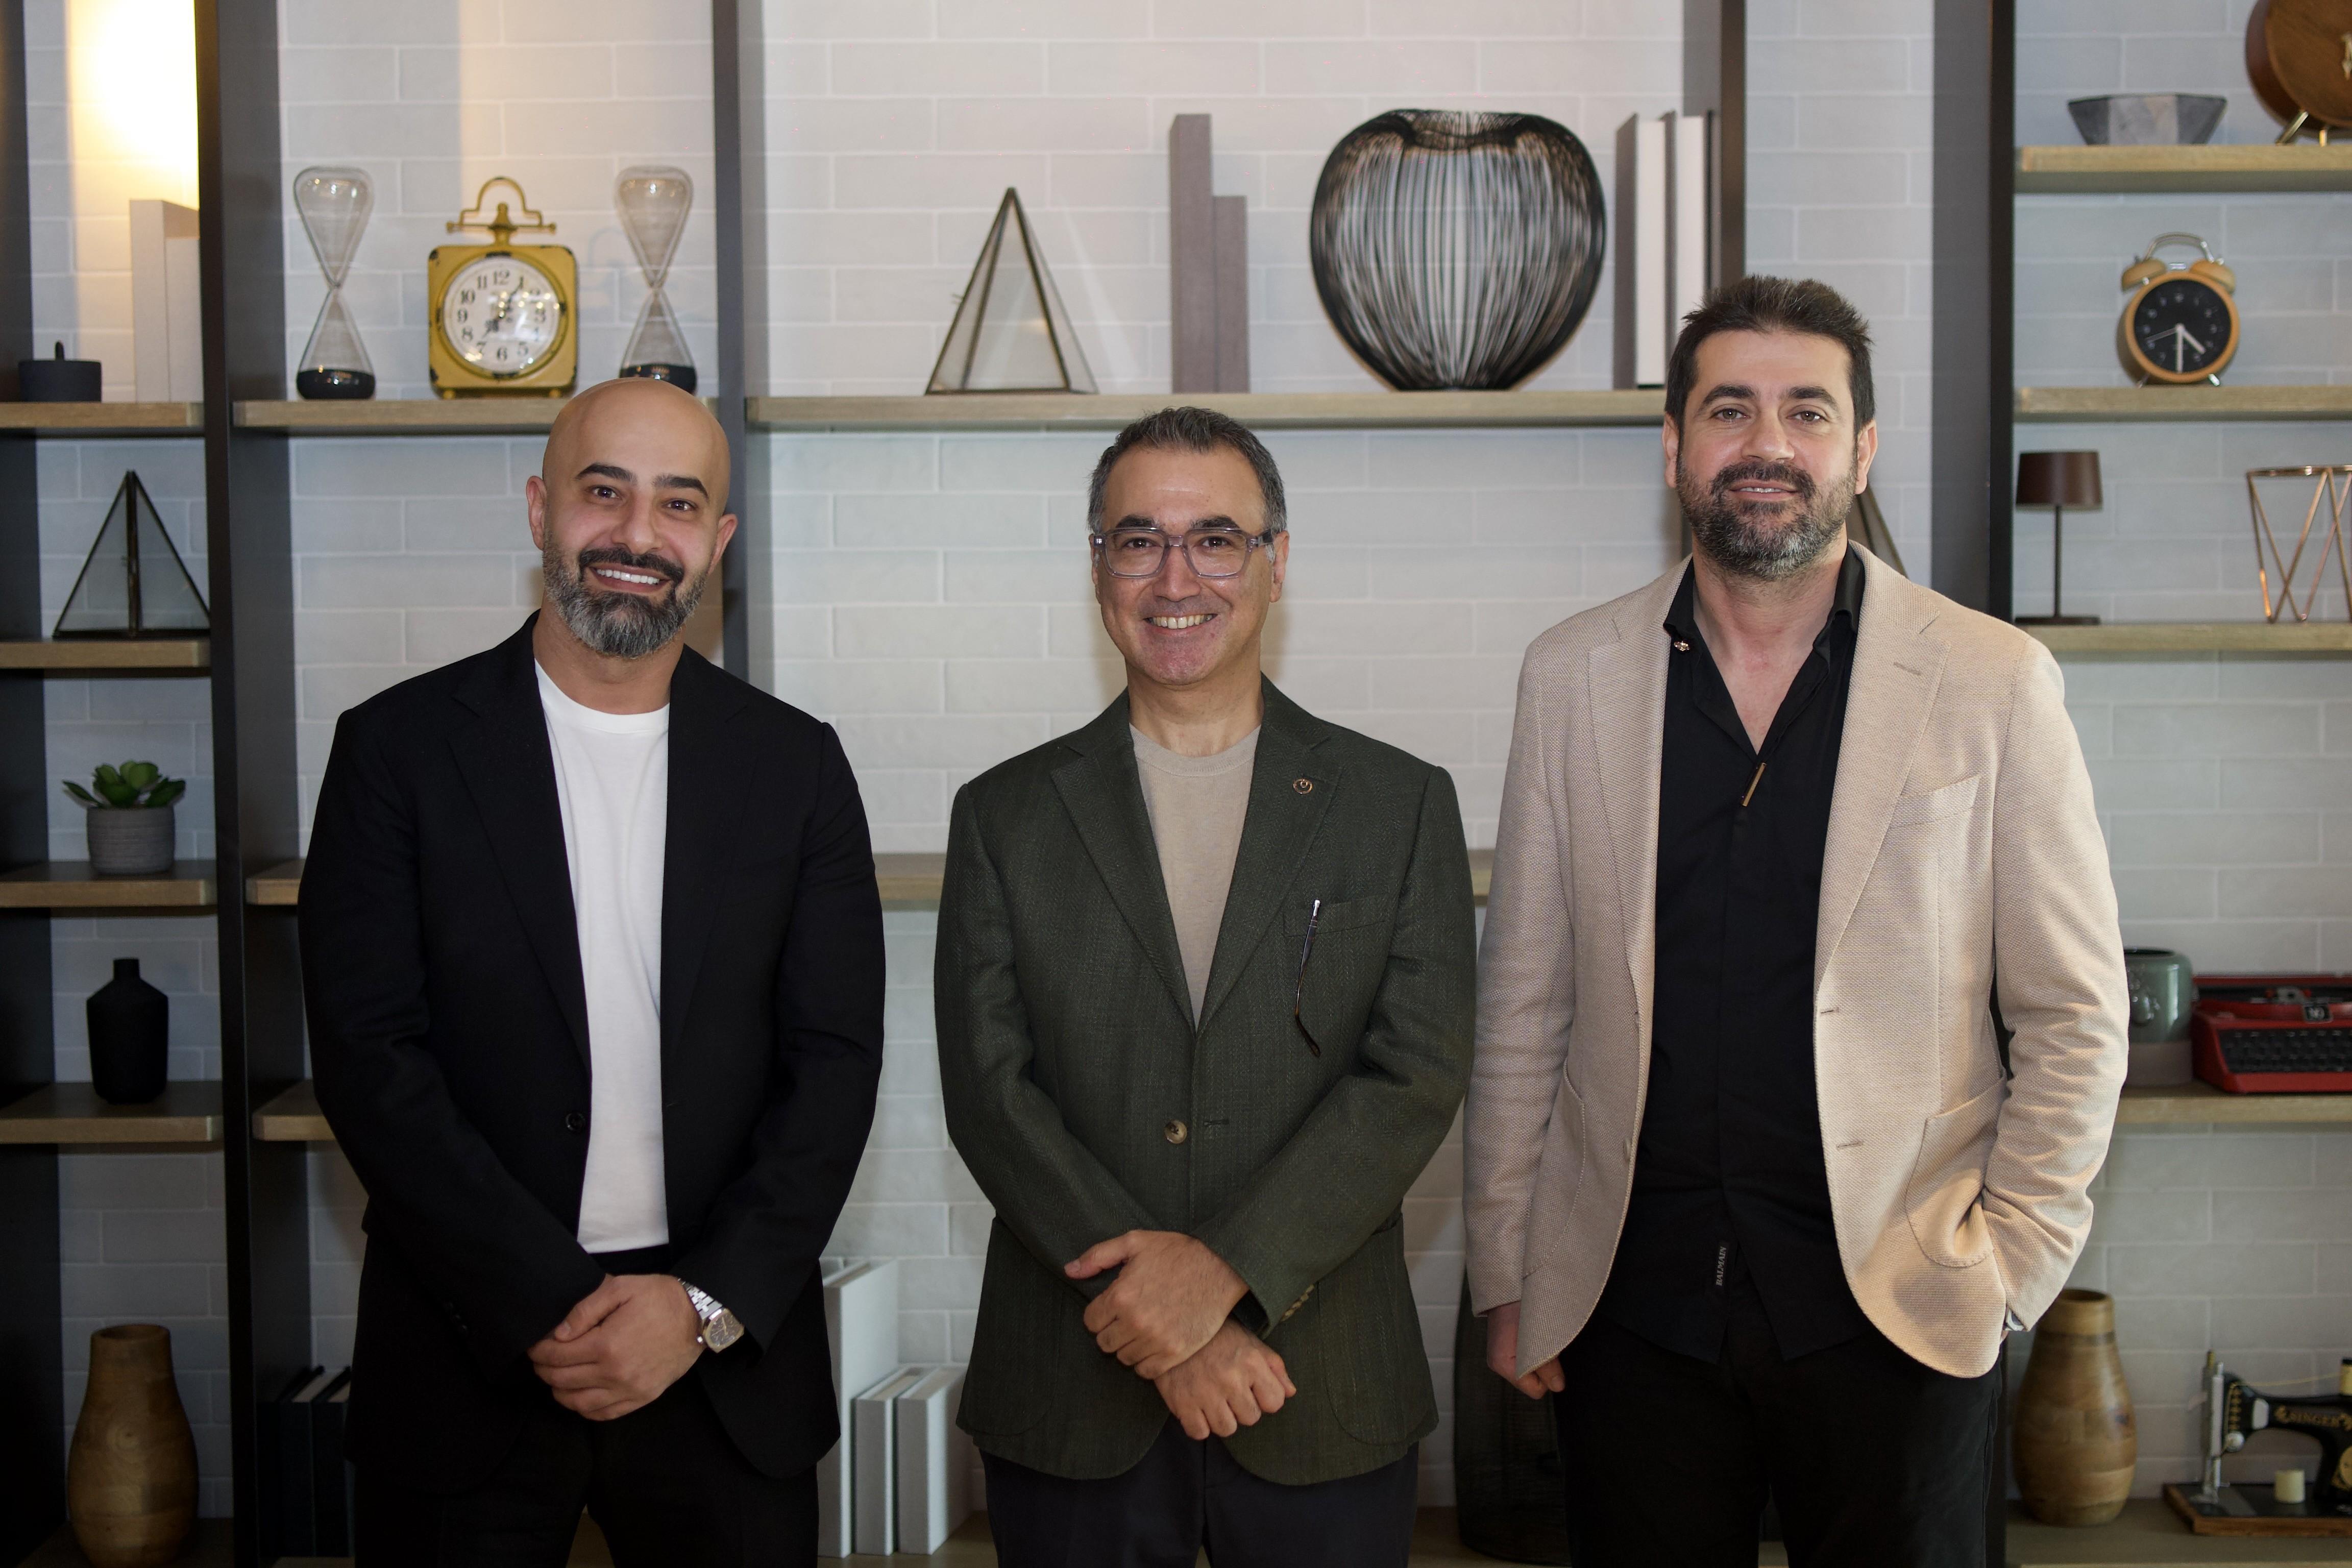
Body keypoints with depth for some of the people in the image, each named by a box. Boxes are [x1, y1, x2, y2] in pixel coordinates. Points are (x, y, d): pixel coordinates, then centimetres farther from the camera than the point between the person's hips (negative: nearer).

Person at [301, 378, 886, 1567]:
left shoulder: (796, 765, 3)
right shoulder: (400, 747, -2)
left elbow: (835, 1060, 0)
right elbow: (369, 1057, -8)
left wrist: (707, 1304, -11)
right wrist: (550, 1307, -14)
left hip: (724, 1358, 2)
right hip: (467, 1355, -1)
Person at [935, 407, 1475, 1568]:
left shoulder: (1402, 805, 3)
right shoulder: (1004, 817, 5)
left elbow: (1418, 1078, -5)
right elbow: (989, 1089, -3)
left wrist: (1226, 1270, -17)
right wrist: (1160, 1315, -14)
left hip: (1325, 1403, 0)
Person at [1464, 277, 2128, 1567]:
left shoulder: (1994, 684, -2)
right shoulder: (1572, 676, 4)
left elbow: (2073, 1012, 2)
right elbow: (1522, 1001, 7)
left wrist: (2010, 1261, -4)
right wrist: (1504, 1269, 6)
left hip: (1892, 1313, -1)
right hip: (1631, 1302, 2)